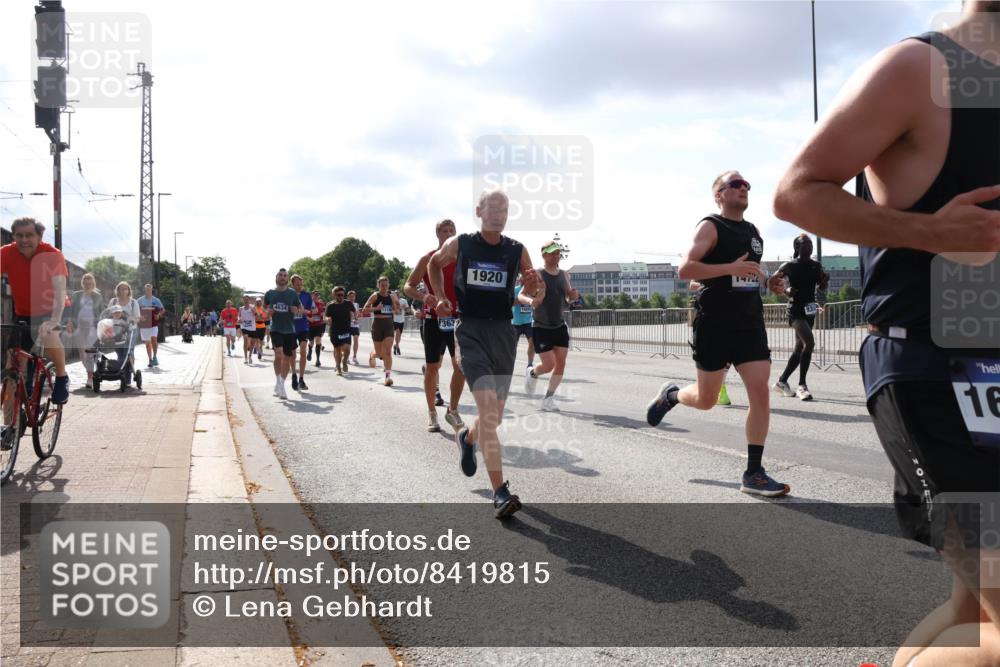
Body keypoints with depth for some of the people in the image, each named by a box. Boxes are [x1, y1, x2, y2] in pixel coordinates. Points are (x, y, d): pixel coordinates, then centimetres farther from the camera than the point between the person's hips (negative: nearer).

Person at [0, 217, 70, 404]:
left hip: (49, 310, -4)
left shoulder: (52, 255, -25)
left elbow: (60, 290, -34)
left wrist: (54, 321, -48)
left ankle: (62, 378, -10)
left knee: (49, 336, -34)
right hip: (23, 312, 4)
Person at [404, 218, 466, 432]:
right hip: (434, 319, -3)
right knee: (432, 367, 3)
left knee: (461, 366, -1)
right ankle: (432, 413, 16)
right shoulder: (427, 259, -2)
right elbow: (408, 287, -2)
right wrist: (423, 297, -22)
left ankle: (453, 411, 14)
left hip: (458, 319, 3)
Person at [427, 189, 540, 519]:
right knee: (487, 404, -20)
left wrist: (533, 284, -15)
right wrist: (441, 298, 9)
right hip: (471, 330, -3)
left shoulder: (517, 251, 3)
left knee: (495, 416, 11)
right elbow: (434, 264, 20)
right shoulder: (459, 244, 0)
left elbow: (533, 296, 7)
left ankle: (467, 438, 49)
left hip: (503, 332, 3)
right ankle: (500, 493, -20)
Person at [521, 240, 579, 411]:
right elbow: (521, 295, -13)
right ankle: (532, 373, 25)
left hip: (560, 326, 5)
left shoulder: (564, 275, 6)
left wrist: (572, 297, -6)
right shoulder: (538, 275, -10)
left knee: (561, 363, -3)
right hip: (540, 327, -5)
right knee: (549, 365, -9)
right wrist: (530, 300, -35)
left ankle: (548, 399, 9)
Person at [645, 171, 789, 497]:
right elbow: (685, 269, -18)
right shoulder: (710, 226, -6)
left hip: (750, 323, 6)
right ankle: (670, 395, 38)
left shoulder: (753, 231, 17)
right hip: (714, 325, -6)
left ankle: (753, 473, -2)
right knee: (706, 400, 3)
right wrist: (731, 268, -26)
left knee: (760, 393, -7)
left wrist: (768, 281, 10)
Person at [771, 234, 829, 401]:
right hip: (796, 310, -7)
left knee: (799, 348, 12)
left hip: (810, 310, 7)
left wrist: (825, 280, -8)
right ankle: (802, 386, -19)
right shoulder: (789, 266, -7)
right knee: (809, 342, -25)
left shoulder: (816, 266, 8)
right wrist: (786, 290, -21)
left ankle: (782, 381, 28)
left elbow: (822, 288, 14)